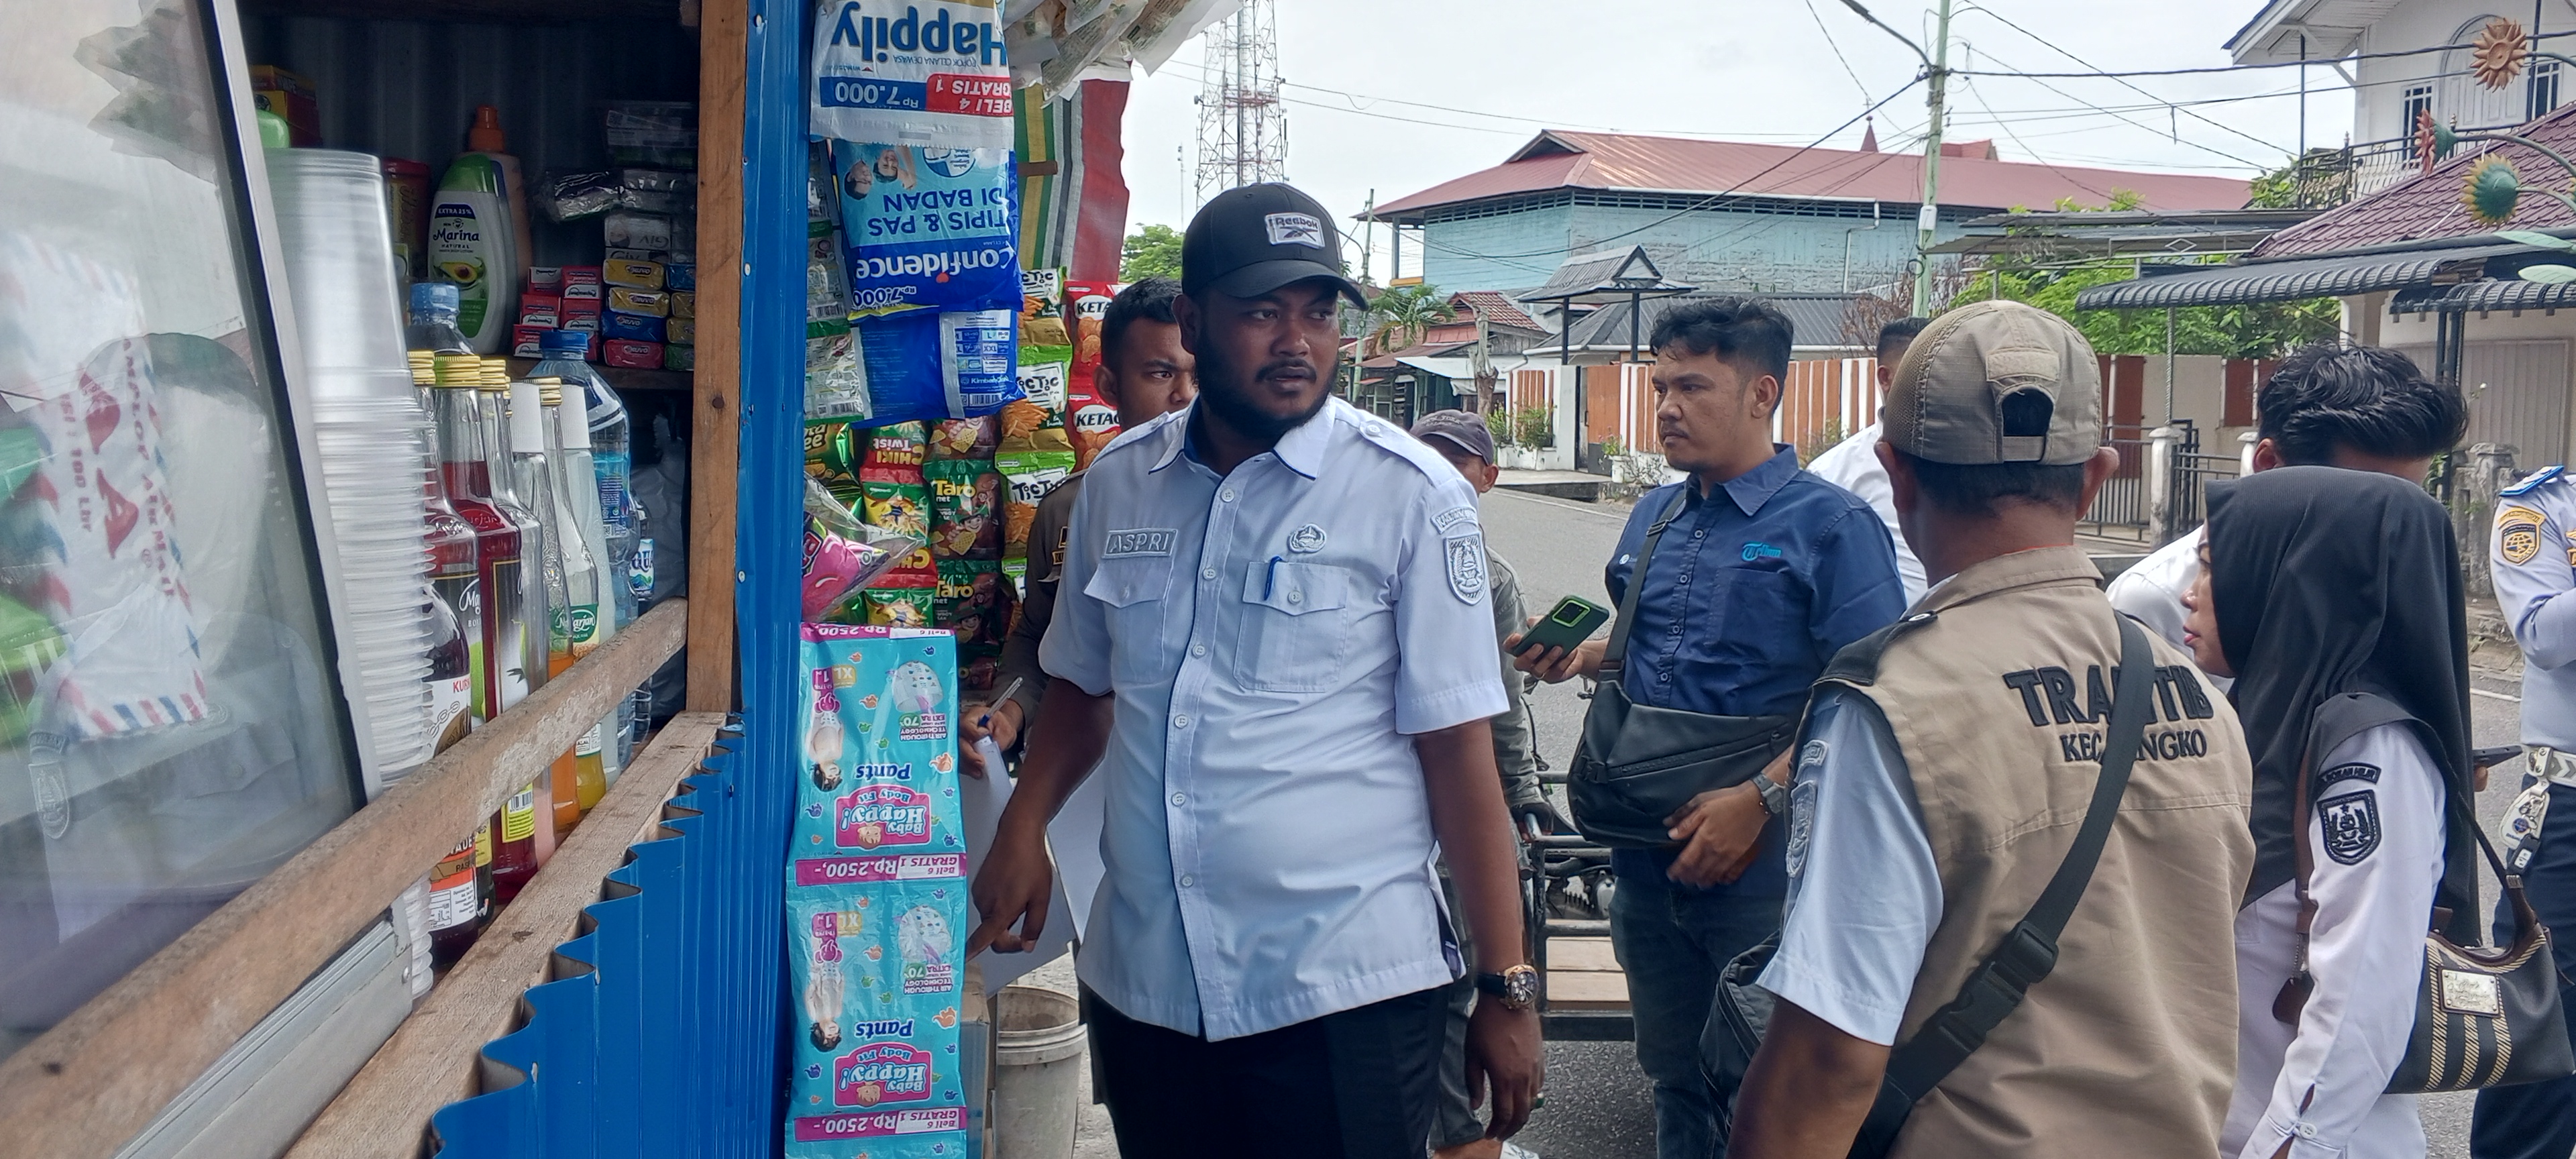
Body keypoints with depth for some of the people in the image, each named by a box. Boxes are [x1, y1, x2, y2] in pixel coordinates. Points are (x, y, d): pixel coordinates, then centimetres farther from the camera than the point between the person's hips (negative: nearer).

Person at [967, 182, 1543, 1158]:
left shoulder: (1411, 494, -8)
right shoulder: (1116, 483, 5)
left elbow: (1457, 748, -9)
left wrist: (1506, 987, -9)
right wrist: (1022, 830, 3)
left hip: (1345, 993, -4)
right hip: (1141, 982, 4)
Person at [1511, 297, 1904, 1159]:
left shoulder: (1830, 525, -10)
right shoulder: (1655, 517, 12)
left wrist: (1758, 800, -24)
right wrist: (1579, 658, 3)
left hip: (1762, 863, -6)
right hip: (1647, 854, 6)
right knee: (1675, 1072, 18)